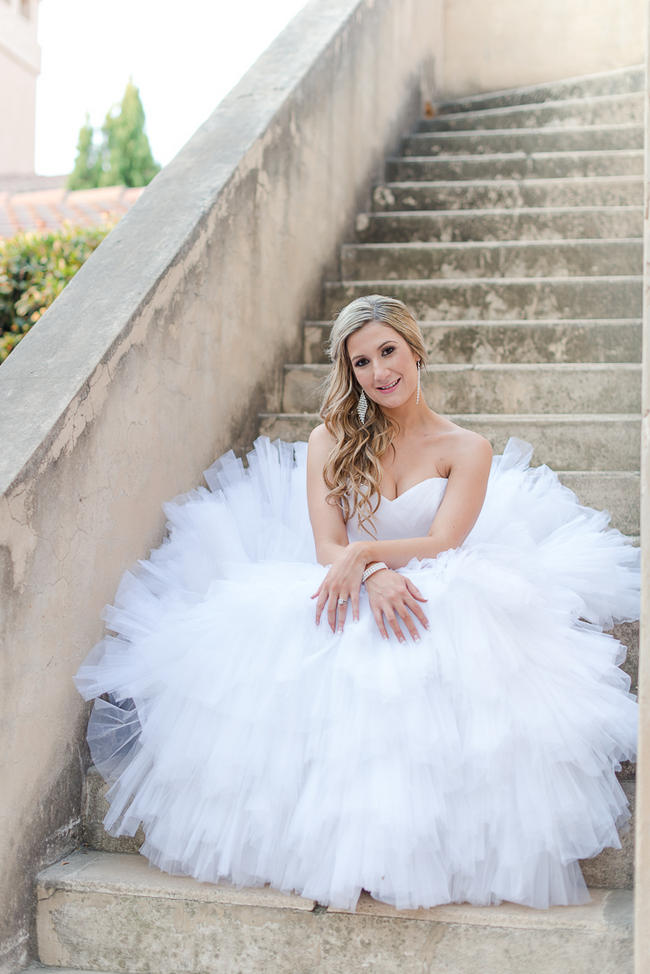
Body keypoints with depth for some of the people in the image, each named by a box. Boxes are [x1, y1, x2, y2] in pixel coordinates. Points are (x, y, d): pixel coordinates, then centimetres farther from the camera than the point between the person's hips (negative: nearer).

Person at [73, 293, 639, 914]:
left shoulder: (466, 450, 5)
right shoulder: (332, 440, 9)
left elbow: (443, 544, -9)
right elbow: (326, 547, -2)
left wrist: (364, 552, -28)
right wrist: (376, 578, -25)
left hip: (436, 605, -1)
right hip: (349, 603, 2)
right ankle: (330, 848, -15)